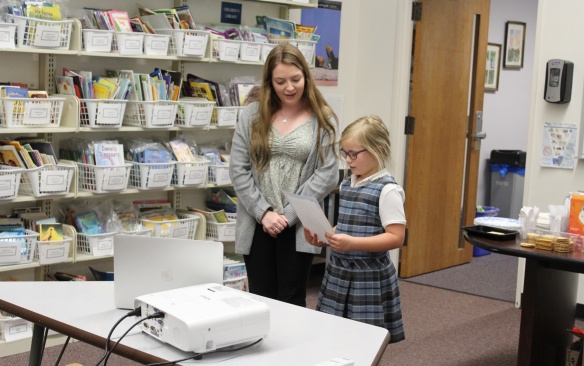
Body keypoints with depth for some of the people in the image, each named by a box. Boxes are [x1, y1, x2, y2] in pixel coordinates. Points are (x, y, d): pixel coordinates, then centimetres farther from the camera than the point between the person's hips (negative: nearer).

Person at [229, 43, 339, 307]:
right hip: (257, 225, 2)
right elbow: (238, 170, 1)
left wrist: (288, 215, -10)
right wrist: (263, 212, -8)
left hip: (298, 227, -1)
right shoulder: (252, 116, 5)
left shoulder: (323, 120, 1)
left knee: (291, 303, 5)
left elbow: (327, 175, -6)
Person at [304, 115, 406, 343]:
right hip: (338, 271, 7)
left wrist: (352, 243, -27)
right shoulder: (346, 185, 10)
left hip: (369, 276, -7)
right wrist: (323, 238, 0)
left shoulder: (387, 190, -13)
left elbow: (396, 237, -18)